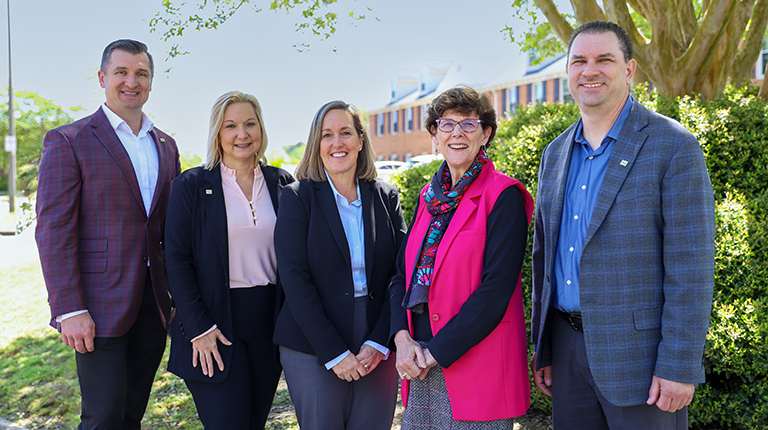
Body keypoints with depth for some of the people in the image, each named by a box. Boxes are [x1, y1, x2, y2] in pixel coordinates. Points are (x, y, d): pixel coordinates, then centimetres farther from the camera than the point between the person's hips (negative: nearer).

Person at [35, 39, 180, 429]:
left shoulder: (166, 147, 13)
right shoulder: (68, 142, -5)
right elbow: (54, 230, -10)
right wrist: (69, 310, -16)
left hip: (153, 304, 5)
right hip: (100, 306, -5)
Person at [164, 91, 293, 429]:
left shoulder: (282, 183, 7)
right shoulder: (191, 185, -2)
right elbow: (177, 260, -5)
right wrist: (199, 328, -12)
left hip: (269, 321, 3)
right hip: (215, 321, -3)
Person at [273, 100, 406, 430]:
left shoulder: (386, 196, 6)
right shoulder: (298, 197, -3)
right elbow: (295, 280, -9)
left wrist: (379, 342, -8)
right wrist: (334, 353, -14)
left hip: (378, 349, 3)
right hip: (313, 350, -2)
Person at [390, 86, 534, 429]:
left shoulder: (503, 196, -9)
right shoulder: (429, 197, 11)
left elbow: (496, 291, -16)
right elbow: (403, 273, 12)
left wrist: (436, 353, -15)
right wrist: (402, 337, -5)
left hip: (476, 365, -6)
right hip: (420, 365, 6)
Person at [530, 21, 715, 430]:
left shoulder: (674, 146, -9)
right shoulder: (555, 154, 10)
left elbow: (691, 266, -13)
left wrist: (679, 366, -16)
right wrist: (542, 348, 12)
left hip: (638, 354, -5)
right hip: (568, 346, 6)